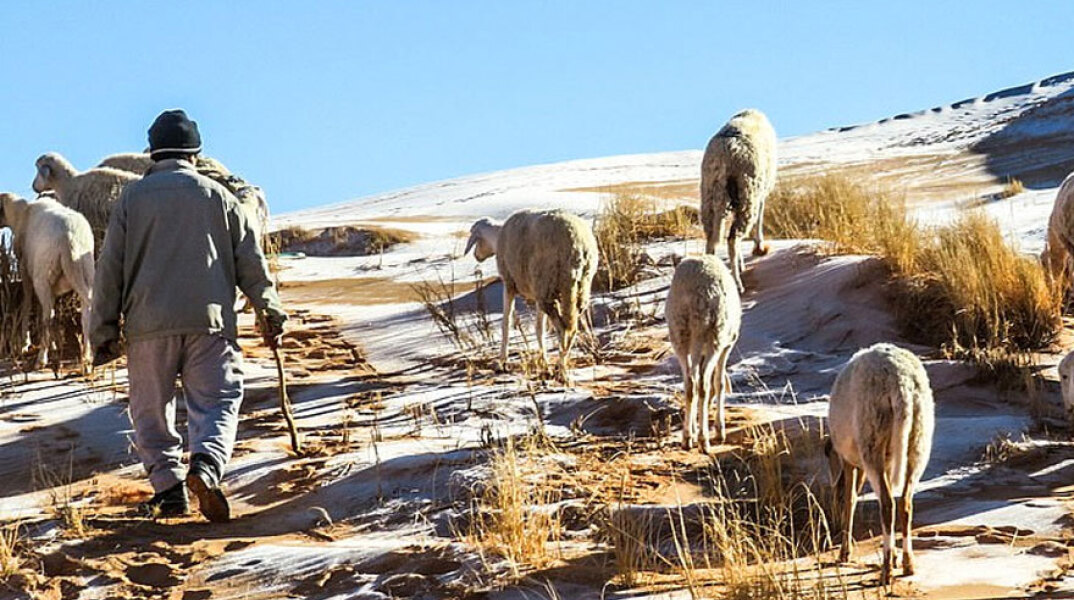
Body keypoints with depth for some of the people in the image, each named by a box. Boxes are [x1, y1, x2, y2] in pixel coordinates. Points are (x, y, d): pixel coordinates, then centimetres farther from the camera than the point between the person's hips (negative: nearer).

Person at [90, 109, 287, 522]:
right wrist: (270, 312, 19)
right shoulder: (217, 196, 11)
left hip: (147, 324, 0)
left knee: (151, 411, 11)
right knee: (216, 402, 0)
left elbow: (110, 267, 6)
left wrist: (104, 331, 10)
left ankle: (168, 487, 3)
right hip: (209, 319, 0)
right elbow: (250, 260, 11)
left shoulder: (132, 198, 8)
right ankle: (206, 464, -26)